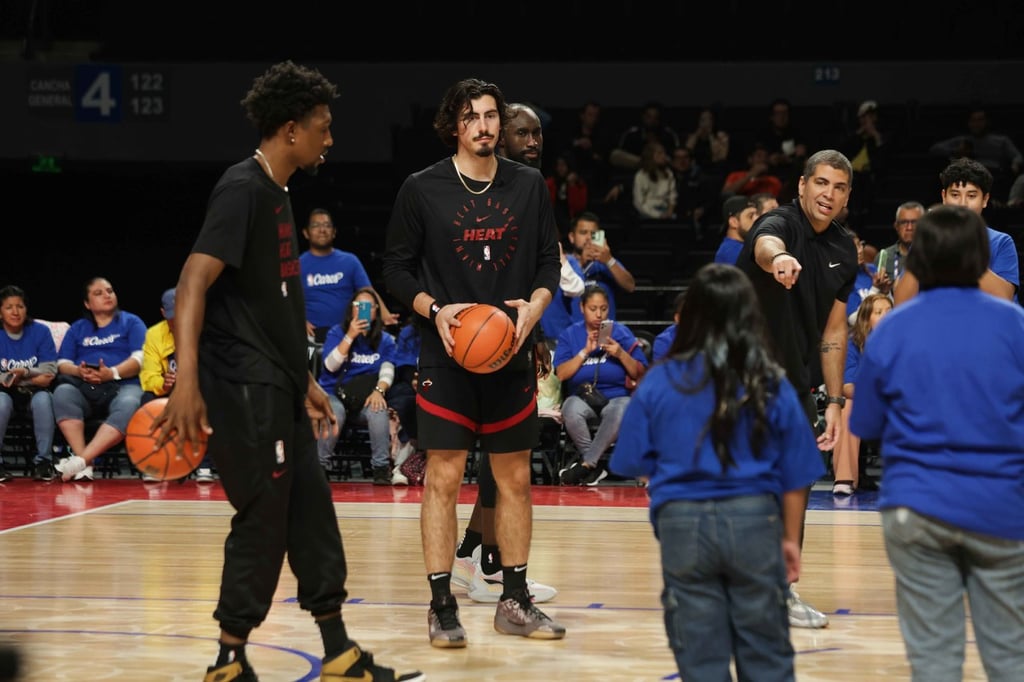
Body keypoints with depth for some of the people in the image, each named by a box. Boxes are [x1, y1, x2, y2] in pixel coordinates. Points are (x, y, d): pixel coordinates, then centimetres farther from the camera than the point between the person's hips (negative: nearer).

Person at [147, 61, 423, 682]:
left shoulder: (277, 194, 14)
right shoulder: (242, 190, -14)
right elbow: (194, 282, -24)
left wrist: (305, 383, 25)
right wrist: (187, 381, -33)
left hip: (278, 388, 9)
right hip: (245, 387, -9)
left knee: (311, 514, 11)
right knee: (263, 522, -5)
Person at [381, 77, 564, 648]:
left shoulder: (529, 186, 5)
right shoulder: (423, 189, -3)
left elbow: (550, 261, 10)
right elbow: (397, 268, 1)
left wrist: (534, 306, -9)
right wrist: (435, 310, -14)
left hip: (513, 351, 3)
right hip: (447, 351, -3)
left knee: (516, 477, 8)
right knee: (444, 477, -4)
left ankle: (515, 601, 18)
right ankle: (442, 606, 3)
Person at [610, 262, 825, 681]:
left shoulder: (660, 383, -4)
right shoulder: (771, 385, -2)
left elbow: (636, 464, 2)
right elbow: (795, 475, 3)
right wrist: (791, 538, 15)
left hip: (683, 524, 0)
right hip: (755, 521, 0)